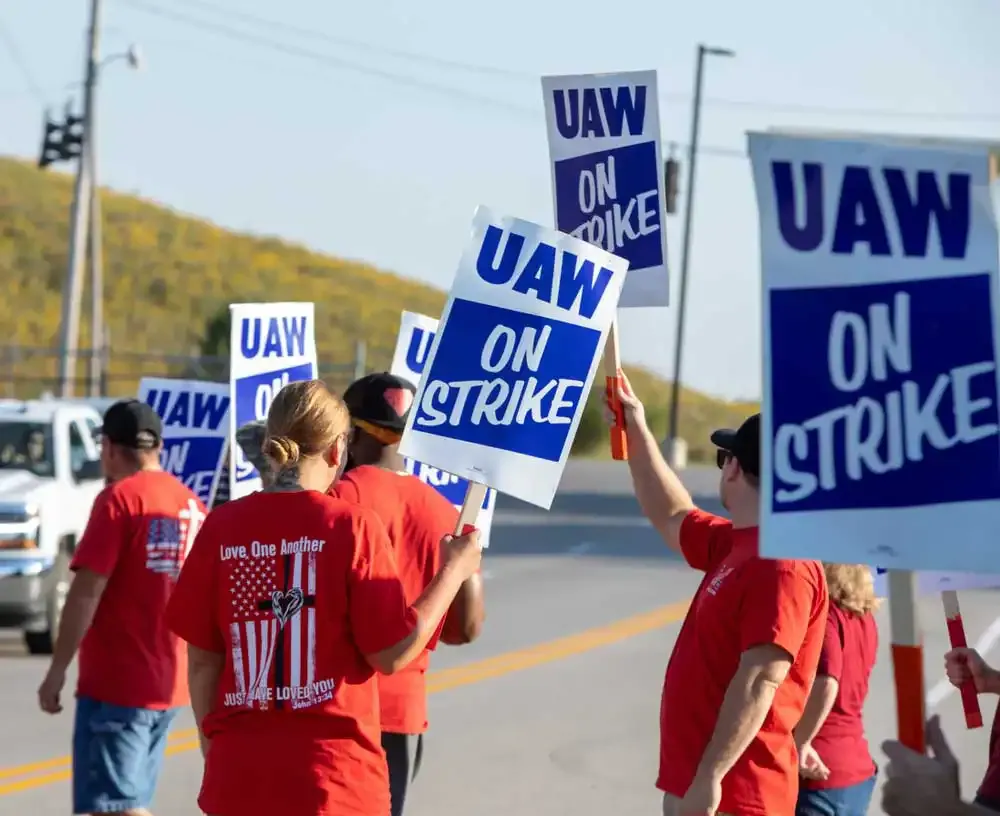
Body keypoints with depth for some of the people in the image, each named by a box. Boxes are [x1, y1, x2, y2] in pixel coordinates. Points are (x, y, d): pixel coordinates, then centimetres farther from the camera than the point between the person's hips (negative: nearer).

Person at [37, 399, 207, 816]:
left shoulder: (119, 499, -11)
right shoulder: (192, 505, 10)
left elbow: (87, 592, -16)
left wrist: (57, 670, -12)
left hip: (115, 684, -8)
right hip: (167, 685, 8)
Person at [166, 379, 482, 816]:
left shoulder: (222, 527, 1)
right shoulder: (351, 526, -7)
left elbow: (202, 661, 4)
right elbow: (392, 653, -5)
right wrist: (453, 572, 6)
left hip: (239, 775, 3)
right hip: (332, 777, -3)